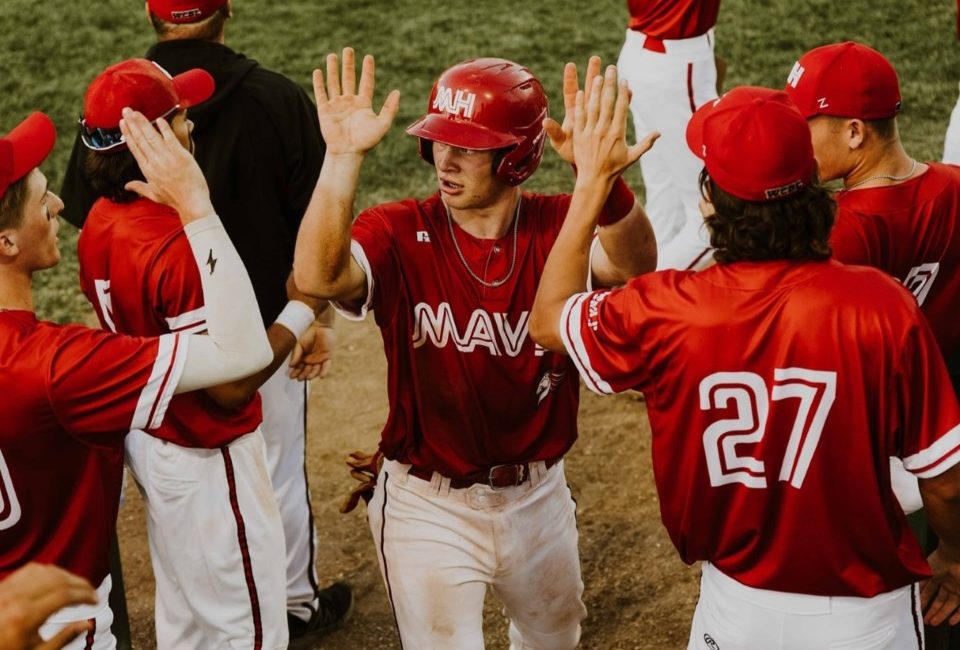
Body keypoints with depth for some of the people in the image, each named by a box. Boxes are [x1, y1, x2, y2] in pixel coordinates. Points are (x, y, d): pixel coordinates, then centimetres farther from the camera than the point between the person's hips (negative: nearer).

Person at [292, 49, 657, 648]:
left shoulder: (557, 226, -12)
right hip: (429, 507, -3)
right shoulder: (400, 234, -15)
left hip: (538, 497, 4)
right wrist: (343, 159, -46)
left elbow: (633, 266, -33)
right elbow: (317, 277, -36)